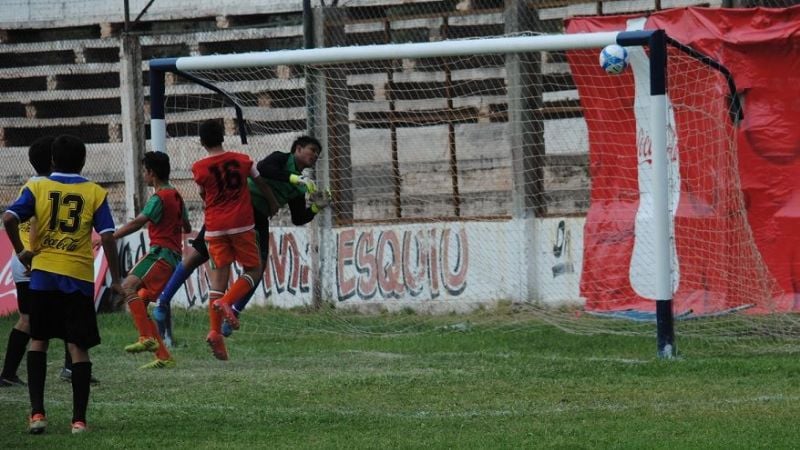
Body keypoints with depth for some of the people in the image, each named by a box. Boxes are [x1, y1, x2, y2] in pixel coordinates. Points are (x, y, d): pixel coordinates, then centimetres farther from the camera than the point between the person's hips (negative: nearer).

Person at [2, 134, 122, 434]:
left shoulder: (36, 188, 2)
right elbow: (107, 236, -5)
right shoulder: (95, 193, 2)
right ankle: (79, 419, 0)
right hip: (80, 277, 0)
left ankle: (37, 412, 3)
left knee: (38, 341, 13)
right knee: (79, 348, 4)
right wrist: (115, 280, 2)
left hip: (44, 274, 0)